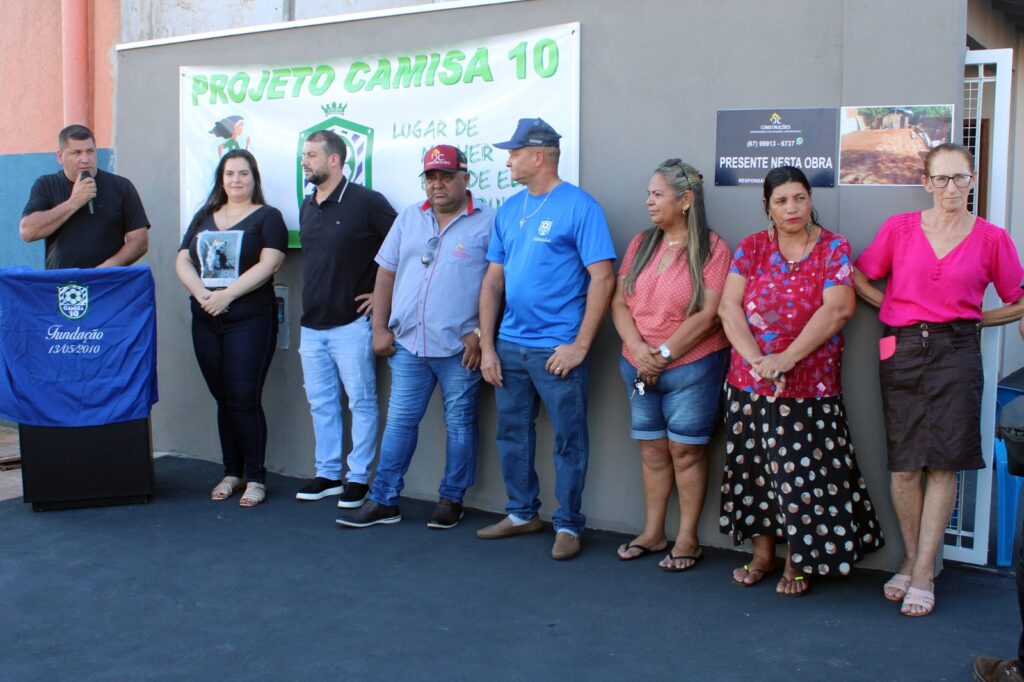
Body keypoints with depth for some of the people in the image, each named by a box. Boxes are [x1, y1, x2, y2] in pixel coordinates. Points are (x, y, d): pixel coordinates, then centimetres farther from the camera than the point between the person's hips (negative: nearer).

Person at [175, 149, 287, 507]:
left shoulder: (267, 217, 2)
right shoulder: (203, 217, 17)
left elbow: (268, 264, -11)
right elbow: (182, 260, 9)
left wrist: (226, 294, -17)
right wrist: (201, 293, -10)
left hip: (250, 319, -5)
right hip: (206, 320, 5)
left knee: (244, 399, -8)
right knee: (223, 400, 9)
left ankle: (255, 477, 2)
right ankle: (232, 472, 19)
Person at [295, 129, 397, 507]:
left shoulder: (366, 202, -10)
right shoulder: (307, 207, 13)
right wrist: (312, 300, 16)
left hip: (351, 323, -7)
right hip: (311, 325, 7)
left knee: (361, 401, 1)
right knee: (321, 403, 12)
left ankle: (359, 478, 10)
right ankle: (328, 474, 23)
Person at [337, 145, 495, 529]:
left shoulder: (487, 222, -3)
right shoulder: (409, 219, 13)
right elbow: (386, 274, 13)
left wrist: (481, 332, -14)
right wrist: (380, 328, 6)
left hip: (459, 347, -4)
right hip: (407, 343, 4)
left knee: (460, 424, 6)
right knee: (399, 421, 7)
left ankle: (452, 500, 20)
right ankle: (384, 501, 15)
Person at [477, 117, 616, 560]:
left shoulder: (579, 206, -9)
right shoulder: (510, 209, 10)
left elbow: (603, 278, -13)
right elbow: (493, 279, 12)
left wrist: (580, 345, -16)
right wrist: (487, 347, 6)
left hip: (557, 349, -6)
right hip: (510, 345, 7)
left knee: (569, 440, 3)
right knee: (512, 433, 15)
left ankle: (568, 525, 17)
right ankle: (522, 513, 30)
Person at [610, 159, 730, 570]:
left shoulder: (712, 249, -8)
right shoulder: (641, 244, 9)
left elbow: (708, 315, -14)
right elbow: (619, 303, 5)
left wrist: (664, 354, -14)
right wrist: (638, 349, -10)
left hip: (692, 366, -5)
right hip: (639, 367, 5)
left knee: (686, 451, 1)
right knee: (652, 450, 10)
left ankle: (687, 539, 12)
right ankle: (653, 533, 21)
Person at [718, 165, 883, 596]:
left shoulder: (834, 249, -1)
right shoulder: (751, 248, 5)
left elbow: (838, 309, -14)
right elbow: (728, 306, -4)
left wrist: (787, 358, -20)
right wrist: (756, 359, -18)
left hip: (811, 385, -2)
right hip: (749, 384, 3)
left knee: (803, 472, -1)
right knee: (754, 467, 10)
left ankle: (798, 561, 16)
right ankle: (762, 552, 25)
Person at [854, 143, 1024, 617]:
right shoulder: (900, 228, 4)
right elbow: (859, 278, 13)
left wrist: (974, 319, 6)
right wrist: (896, 308, 4)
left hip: (956, 352, -1)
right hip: (902, 352, 1)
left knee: (943, 463, -2)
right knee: (903, 465, 3)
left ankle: (923, 574, 6)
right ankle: (911, 560, 19)